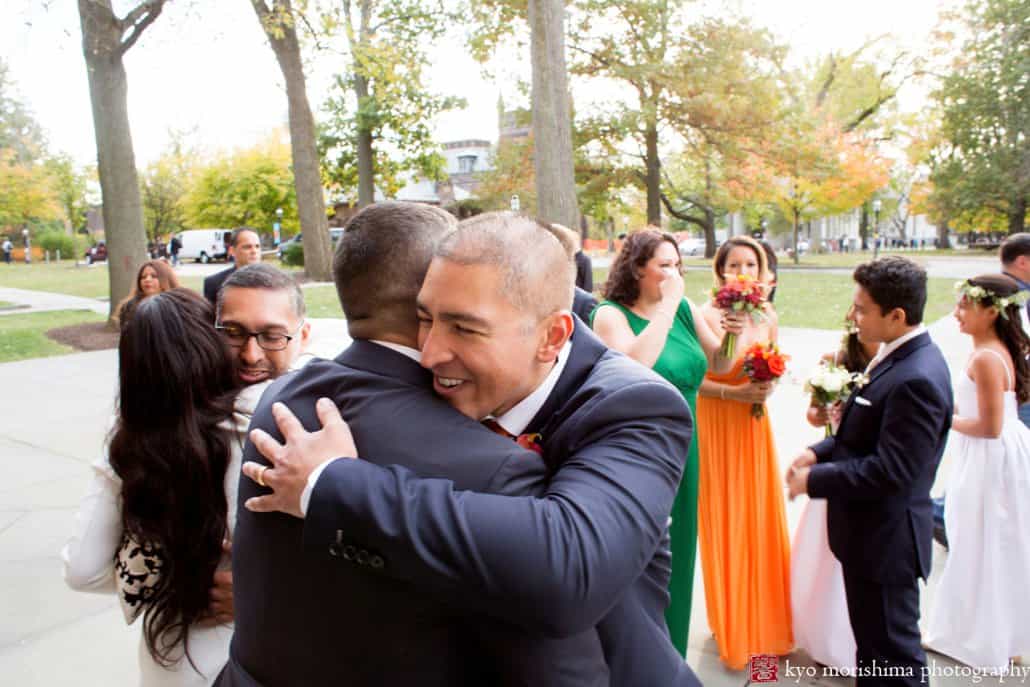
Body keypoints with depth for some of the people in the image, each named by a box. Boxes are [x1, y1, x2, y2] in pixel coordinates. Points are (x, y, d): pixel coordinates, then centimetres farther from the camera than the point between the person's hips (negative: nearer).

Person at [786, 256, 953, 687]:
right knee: (872, 639, 25)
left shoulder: (916, 379, -27)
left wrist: (814, 480, -19)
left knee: (892, 651, 9)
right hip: (873, 529, 10)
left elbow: (891, 470, -28)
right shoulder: (900, 357, 4)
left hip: (885, 538, -9)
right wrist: (820, 452, 0)